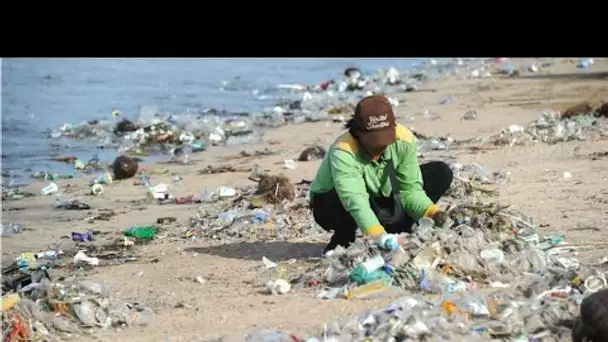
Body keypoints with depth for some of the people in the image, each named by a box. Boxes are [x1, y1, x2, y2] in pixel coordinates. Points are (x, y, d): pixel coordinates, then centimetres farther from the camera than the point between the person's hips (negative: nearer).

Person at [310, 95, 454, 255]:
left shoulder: (404, 139, -22)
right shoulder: (343, 153, -38)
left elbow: (410, 188, -18)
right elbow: (355, 201, -51)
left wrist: (432, 212, -37)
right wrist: (379, 235, -65)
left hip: (378, 201, 5)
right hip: (332, 206, -5)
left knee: (441, 172, -9)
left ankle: (396, 232, -7)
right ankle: (340, 242, -11)